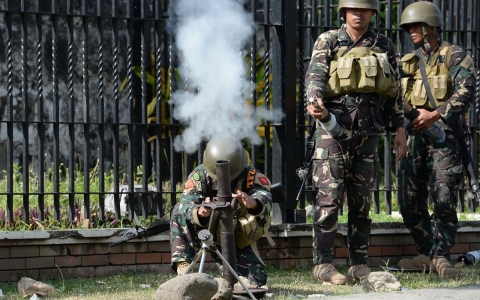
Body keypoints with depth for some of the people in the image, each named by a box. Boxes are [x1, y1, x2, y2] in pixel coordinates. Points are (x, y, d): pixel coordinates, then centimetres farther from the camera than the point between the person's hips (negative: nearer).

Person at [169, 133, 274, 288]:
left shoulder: (251, 175, -19)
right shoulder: (199, 175, -17)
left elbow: (265, 196, -39)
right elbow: (187, 202, -34)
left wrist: (253, 203, -64)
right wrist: (199, 212, -59)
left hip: (238, 240, 0)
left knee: (255, 281, -16)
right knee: (179, 212, -27)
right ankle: (183, 266, -30)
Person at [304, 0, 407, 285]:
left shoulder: (384, 46, 12)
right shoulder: (328, 42, 3)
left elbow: (394, 92, 15)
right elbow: (315, 76, -10)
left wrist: (400, 129, 9)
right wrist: (314, 101, -30)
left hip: (368, 129, 3)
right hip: (334, 125, -3)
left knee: (362, 199, 5)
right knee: (330, 195, -9)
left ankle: (360, 264, 10)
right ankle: (323, 263, -7)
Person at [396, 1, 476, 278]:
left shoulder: (455, 57, 0)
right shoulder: (409, 63, 19)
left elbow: (465, 92, -13)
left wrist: (435, 114, -23)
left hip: (442, 133, -6)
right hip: (413, 135, 6)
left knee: (444, 200, -12)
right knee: (410, 202, 5)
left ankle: (440, 257, -10)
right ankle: (426, 254, 14)